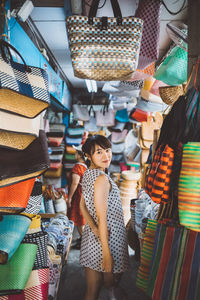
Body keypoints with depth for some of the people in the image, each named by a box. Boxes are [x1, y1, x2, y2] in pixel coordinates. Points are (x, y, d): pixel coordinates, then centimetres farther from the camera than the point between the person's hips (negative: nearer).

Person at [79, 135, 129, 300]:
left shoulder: (88, 174, 5)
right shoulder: (102, 178, -22)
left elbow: (82, 206, 7)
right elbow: (102, 218, -22)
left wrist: (95, 229, -4)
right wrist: (107, 254, -18)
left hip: (91, 237, 8)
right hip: (109, 238, -8)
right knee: (112, 286, 15)